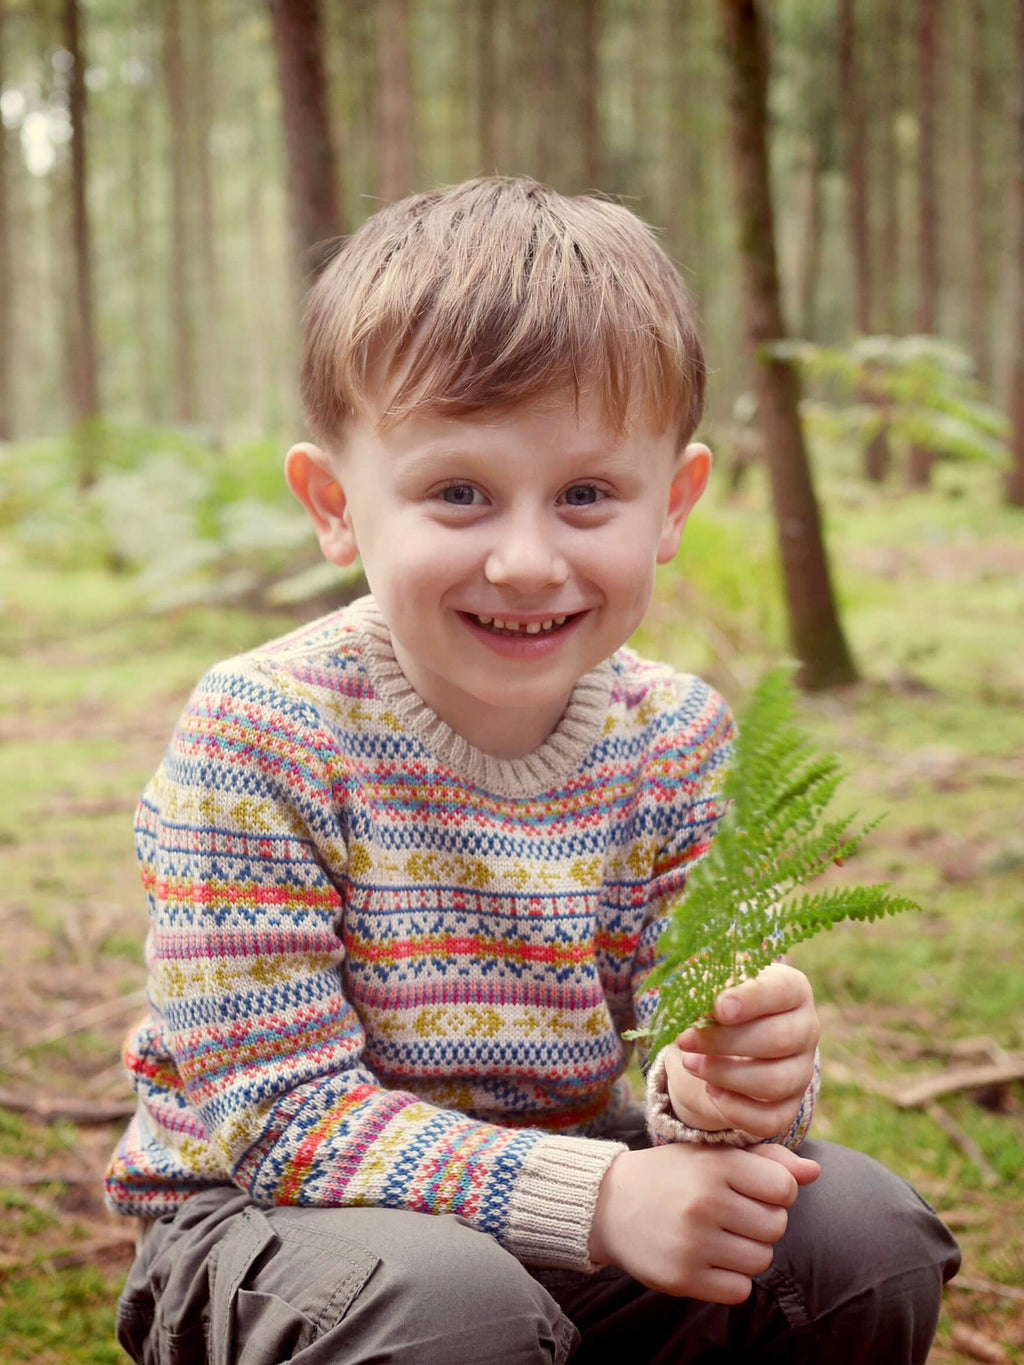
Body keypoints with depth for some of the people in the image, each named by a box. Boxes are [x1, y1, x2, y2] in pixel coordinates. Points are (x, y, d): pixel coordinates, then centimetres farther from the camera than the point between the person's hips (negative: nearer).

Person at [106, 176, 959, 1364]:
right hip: (270, 1214, -4)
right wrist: (595, 1197, -31)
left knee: (866, 1237, -15)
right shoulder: (260, 735, -20)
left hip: (561, 1173, 4)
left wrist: (714, 1089, -31)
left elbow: (669, 1051, -4)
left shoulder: (675, 738, -6)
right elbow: (280, 1110, -22)